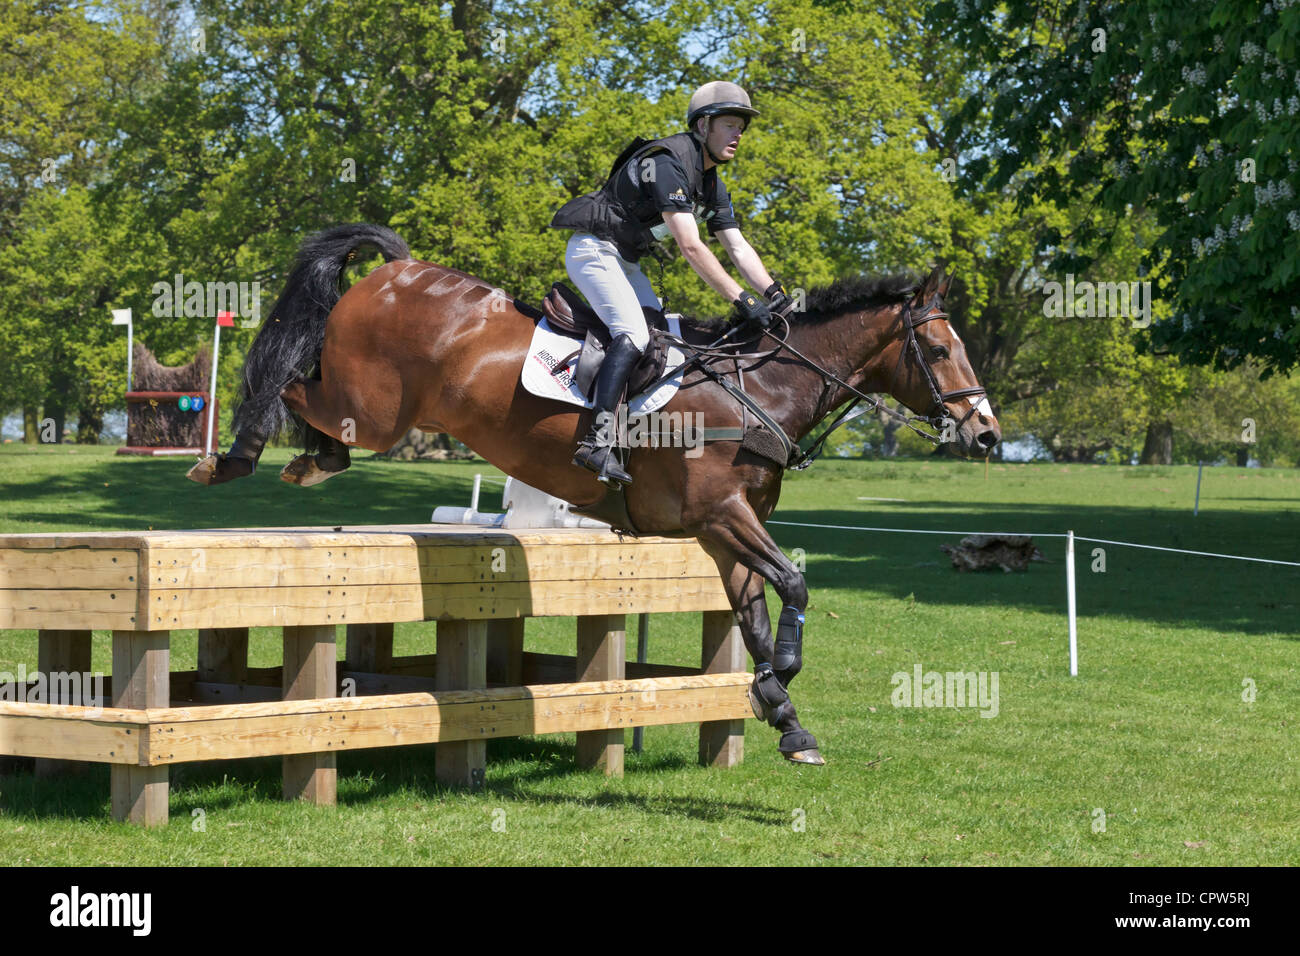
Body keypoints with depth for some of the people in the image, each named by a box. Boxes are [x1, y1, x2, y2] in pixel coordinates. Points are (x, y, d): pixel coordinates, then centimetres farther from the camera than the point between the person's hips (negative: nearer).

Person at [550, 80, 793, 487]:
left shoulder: (712, 186, 10)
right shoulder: (669, 162, -22)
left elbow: (738, 247, 7)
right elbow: (690, 247, -28)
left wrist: (774, 294, -9)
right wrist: (741, 300, -29)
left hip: (623, 260, 11)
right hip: (594, 249, -11)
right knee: (633, 334, -25)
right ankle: (597, 441, -35)